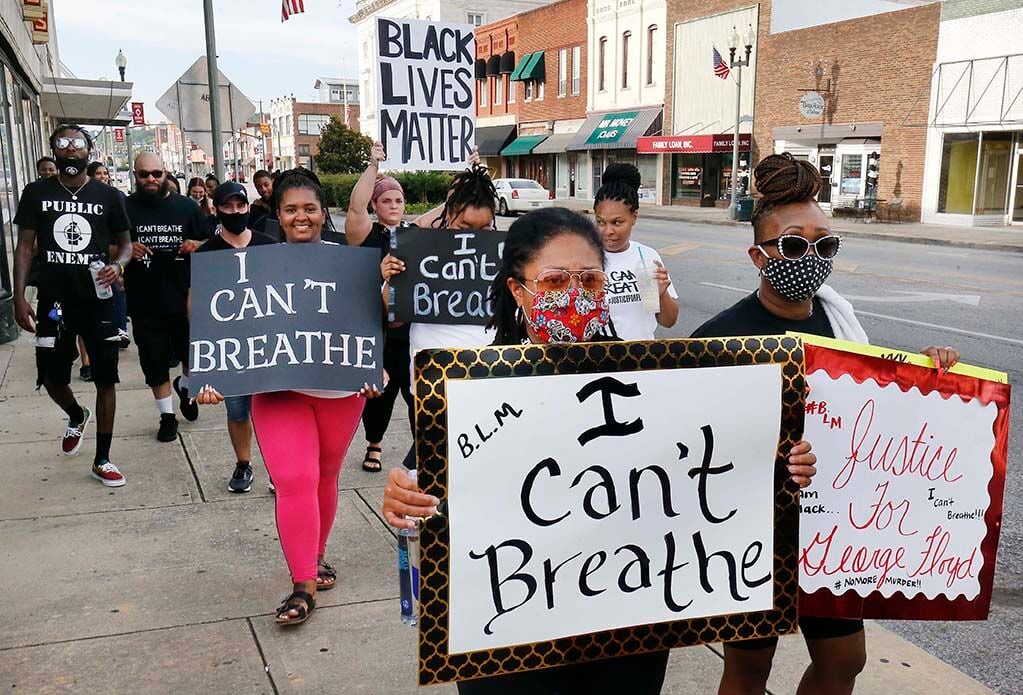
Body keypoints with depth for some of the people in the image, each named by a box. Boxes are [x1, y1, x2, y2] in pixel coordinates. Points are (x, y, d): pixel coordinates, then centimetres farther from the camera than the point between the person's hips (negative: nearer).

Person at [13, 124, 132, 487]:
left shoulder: (107, 196, 1)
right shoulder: (36, 193, 2)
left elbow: (124, 242, 10)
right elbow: (25, 245, 2)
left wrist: (117, 265, -13)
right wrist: (19, 297, -6)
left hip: (98, 300, 0)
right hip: (53, 301, 1)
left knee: (105, 378, 2)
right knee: (52, 377, 6)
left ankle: (102, 460, 14)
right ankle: (77, 417, 42)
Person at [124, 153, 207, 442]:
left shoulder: (185, 207, 5)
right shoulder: (125, 208, 2)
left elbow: (209, 244, 11)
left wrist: (196, 246, -11)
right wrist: (126, 250, -15)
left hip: (184, 297, 1)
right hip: (145, 302, 0)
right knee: (155, 360, 8)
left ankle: (184, 385, 41)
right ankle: (167, 414, 23)